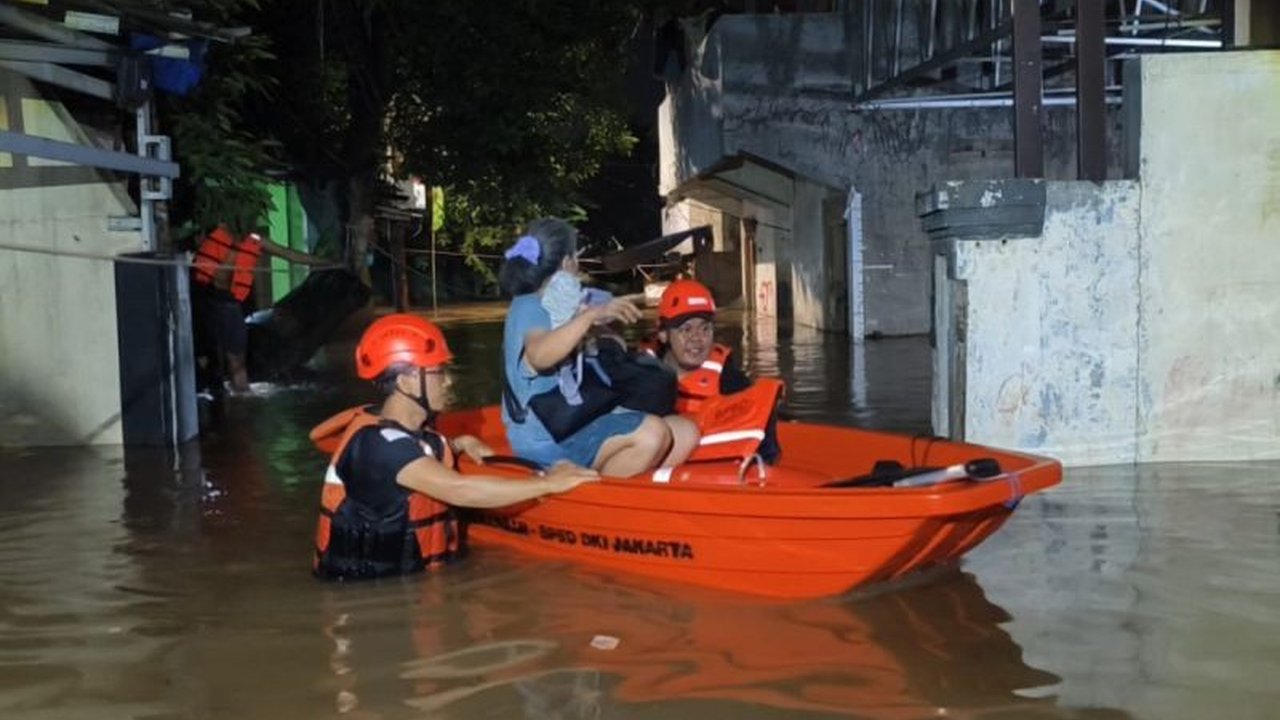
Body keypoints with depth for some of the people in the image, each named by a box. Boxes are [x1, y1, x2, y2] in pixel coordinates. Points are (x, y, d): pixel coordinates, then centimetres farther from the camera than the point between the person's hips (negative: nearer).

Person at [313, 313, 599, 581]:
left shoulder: (411, 434, 7)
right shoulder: (377, 443, -19)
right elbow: (458, 489, -29)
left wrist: (457, 445, 12)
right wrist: (548, 483, -25)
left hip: (404, 582, 8)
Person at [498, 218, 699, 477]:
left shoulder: (558, 303, 14)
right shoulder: (528, 308, -14)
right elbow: (540, 356, -35)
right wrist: (592, 314, -41)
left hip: (584, 422, 10)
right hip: (551, 440, -9)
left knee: (685, 433, 0)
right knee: (650, 433, -29)